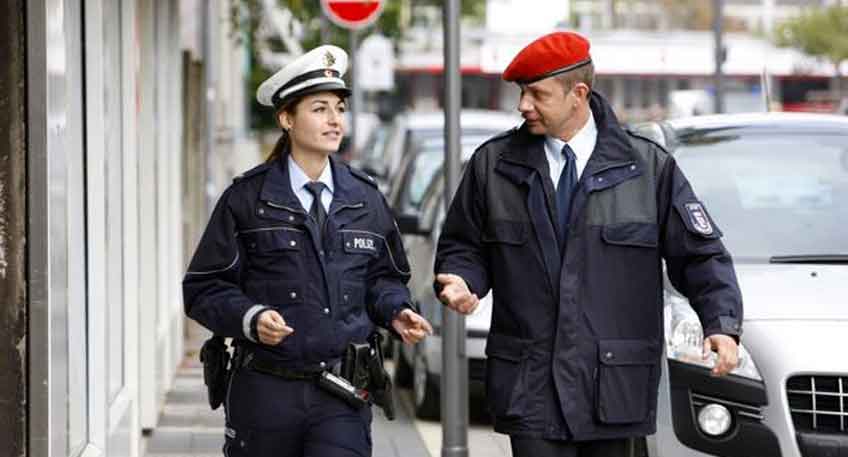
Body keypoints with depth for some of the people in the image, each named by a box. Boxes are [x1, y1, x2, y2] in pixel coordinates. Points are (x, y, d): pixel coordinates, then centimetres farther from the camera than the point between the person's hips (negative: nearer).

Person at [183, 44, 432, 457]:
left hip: (343, 396, 2)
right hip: (267, 392, -1)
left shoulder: (364, 198, 9)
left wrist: (396, 313, -2)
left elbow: (384, 276, 19)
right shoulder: (247, 199, -2)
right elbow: (204, 287, -2)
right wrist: (249, 318, -20)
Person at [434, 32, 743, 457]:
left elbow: (699, 254, 5)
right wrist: (460, 281, -7)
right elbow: (464, 245, 16)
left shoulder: (649, 166, 3)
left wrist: (722, 324, -9)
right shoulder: (494, 163, 6)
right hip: (529, 387, 0)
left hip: (614, 386, 0)